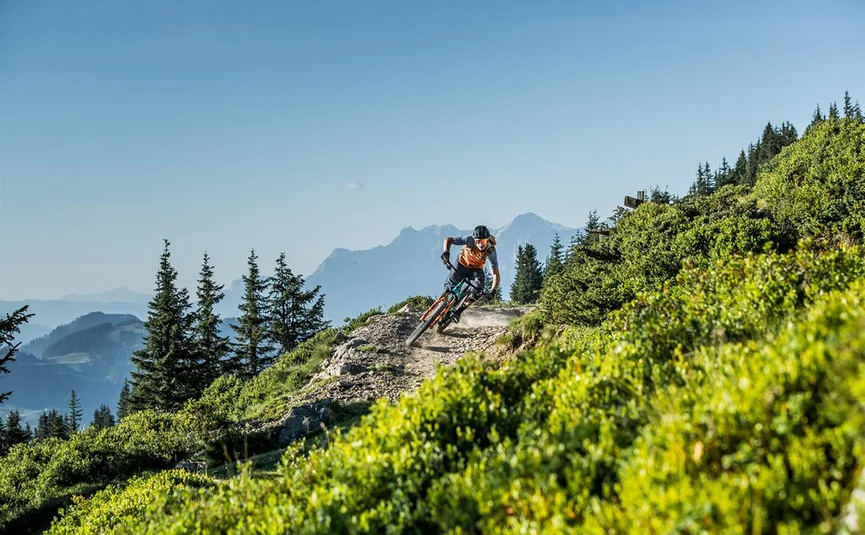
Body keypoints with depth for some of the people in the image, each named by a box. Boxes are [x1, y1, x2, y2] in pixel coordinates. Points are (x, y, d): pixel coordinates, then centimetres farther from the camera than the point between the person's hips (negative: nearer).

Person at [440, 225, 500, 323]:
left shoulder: (491, 251, -32)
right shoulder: (470, 240, -33)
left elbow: (496, 274, -31)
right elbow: (448, 239, -27)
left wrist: (493, 291, -46)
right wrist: (446, 252, -47)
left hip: (476, 269, 0)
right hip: (462, 264, 0)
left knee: (478, 291, -23)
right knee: (449, 287, -16)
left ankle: (458, 311, -9)